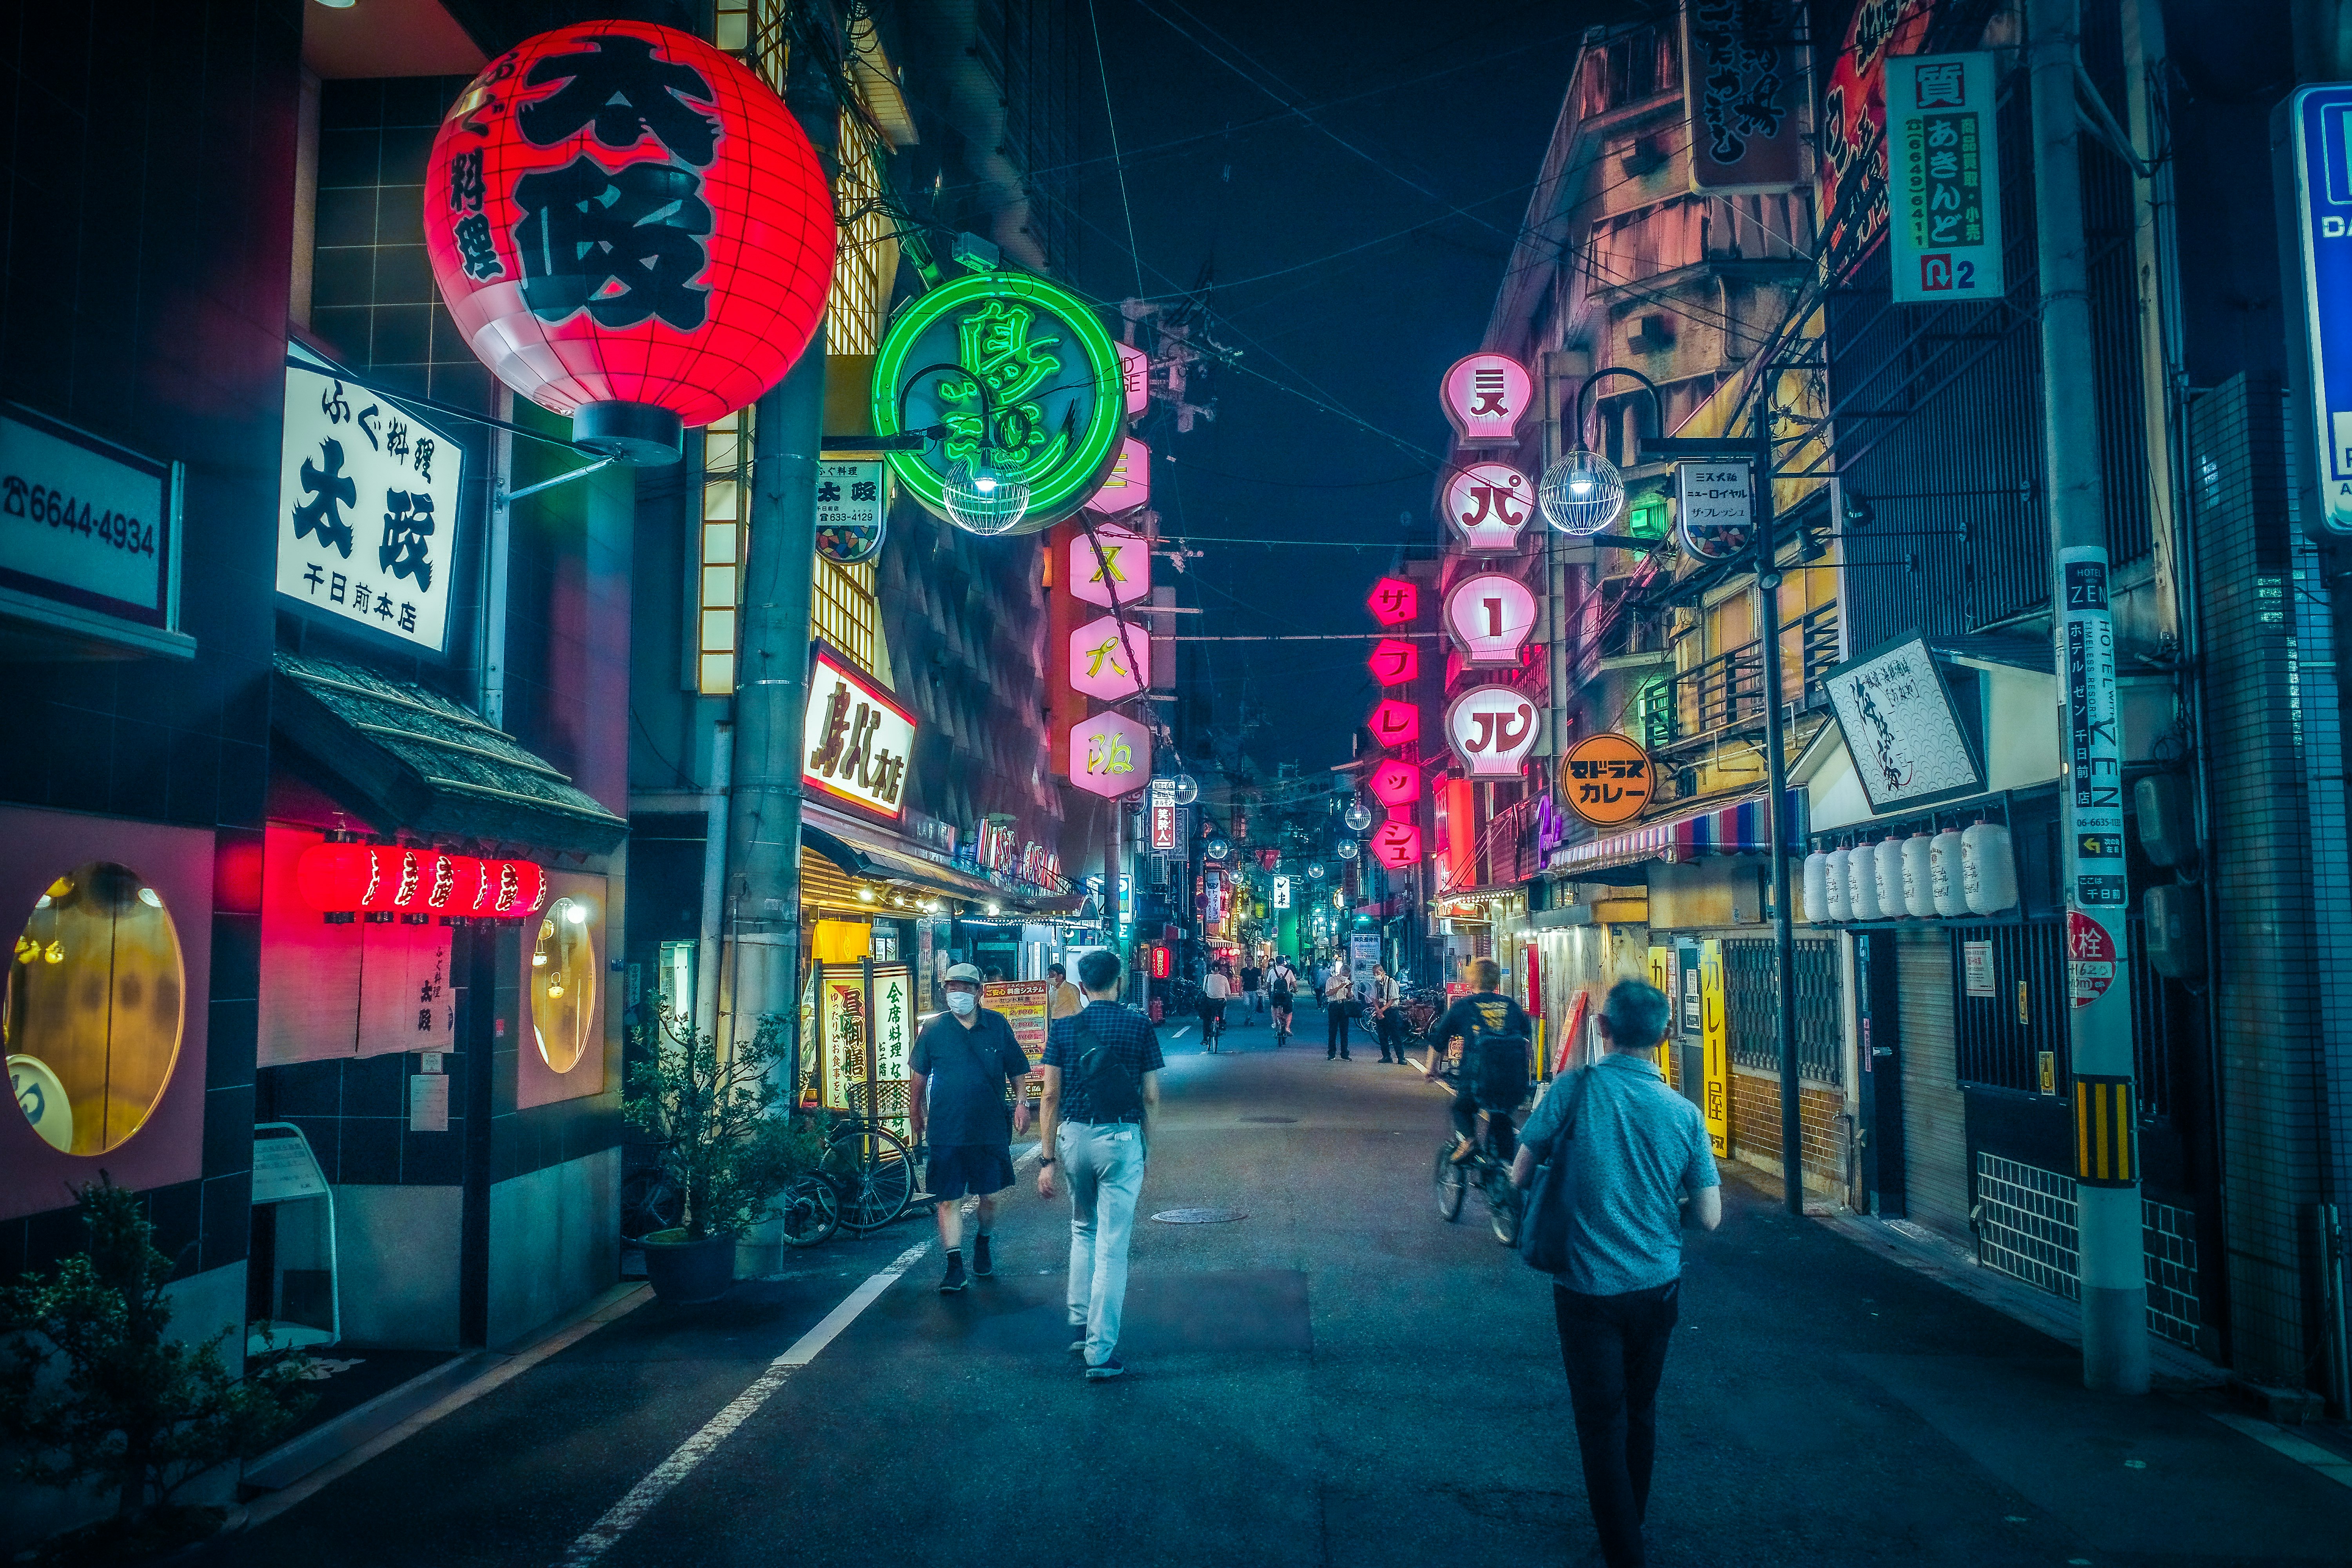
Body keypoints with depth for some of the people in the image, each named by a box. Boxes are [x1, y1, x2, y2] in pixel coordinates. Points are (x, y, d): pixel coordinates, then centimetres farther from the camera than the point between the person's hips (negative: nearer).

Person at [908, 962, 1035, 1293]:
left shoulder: (998, 1025, 2)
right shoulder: (933, 1029, 0)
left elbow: (1016, 1068, 12)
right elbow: (918, 1078, 9)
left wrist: (1021, 1101, 1)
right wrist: (917, 1118, 10)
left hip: (991, 1129, 1)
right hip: (946, 1132, -1)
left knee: (990, 1196, 12)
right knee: (948, 1200, -3)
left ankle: (983, 1247, 37)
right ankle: (955, 1267, 4)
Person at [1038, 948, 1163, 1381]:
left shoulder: (1062, 1029, 1)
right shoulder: (1140, 1028, -2)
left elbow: (1051, 1096, 0)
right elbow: (1151, 1097, 0)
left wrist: (1047, 1159, 4)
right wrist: (1145, 1151, 10)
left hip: (1074, 1136, 2)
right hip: (1122, 1138, -2)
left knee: (1082, 1230, 25)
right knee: (1112, 1247, 2)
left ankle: (1081, 1327, 27)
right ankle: (1101, 1352, 2)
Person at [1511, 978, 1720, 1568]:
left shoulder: (1574, 1090, -15)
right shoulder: (1684, 1113, -8)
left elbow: (1520, 1176, -8)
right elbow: (1709, 1217, -5)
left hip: (1589, 1288, -3)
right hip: (1658, 1286, 4)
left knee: (1603, 1423, 6)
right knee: (1641, 1413, 21)